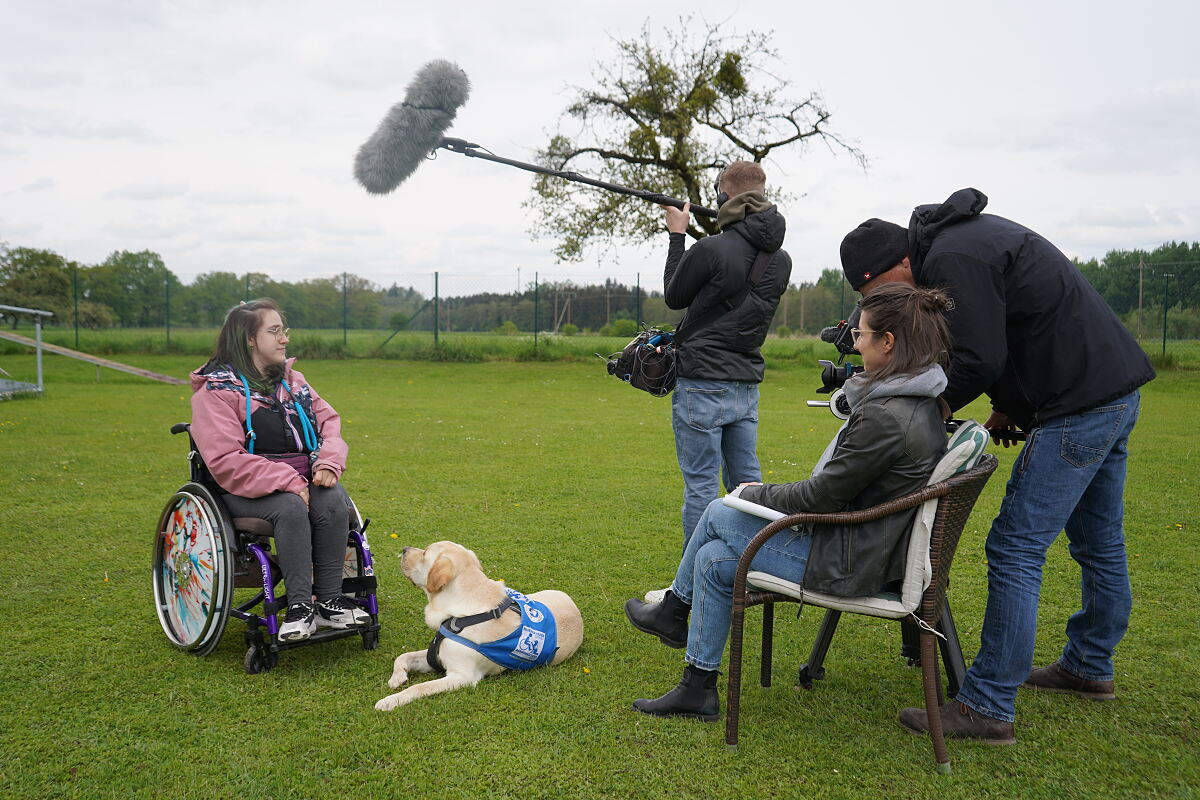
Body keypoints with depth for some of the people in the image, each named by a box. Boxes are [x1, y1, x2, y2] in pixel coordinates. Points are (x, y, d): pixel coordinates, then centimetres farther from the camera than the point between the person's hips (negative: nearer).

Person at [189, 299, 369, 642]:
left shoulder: (293, 380, 16)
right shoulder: (217, 391, -4)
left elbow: (329, 420, 13)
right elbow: (226, 461, -14)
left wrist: (329, 461, -10)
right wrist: (287, 483, -23)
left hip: (304, 479, 5)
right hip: (249, 489, -4)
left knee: (334, 502, -28)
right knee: (291, 508, -35)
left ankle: (329, 601, -22)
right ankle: (300, 607, -28)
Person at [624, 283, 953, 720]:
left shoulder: (885, 417, -27)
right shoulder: (922, 404, 5)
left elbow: (823, 495, -21)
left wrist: (758, 494, -5)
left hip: (850, 564, -9)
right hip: (875, 550, 9)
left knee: (718, 513, 3)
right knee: (713, 559, 11)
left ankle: (673, 610, 26)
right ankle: (698, 687, 25)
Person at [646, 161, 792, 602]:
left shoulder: (711, 249, -16)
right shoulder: (779, 258, 5)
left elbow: (673, 297, -1)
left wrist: (677, 236, 9)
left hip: (702, 384, -7)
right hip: (747, 384, 7)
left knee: (700, 484, -1)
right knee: (746, 481, 15)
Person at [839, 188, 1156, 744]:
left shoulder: (950, 260, -17)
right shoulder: (968, 234, 15)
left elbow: (981, 360, -21)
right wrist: (1010, 407, 15)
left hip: (1079, 405, -11)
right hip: (1117, 389, 11)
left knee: (1016, 549, -8)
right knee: (1098, 541, 21)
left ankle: (988, 707, -2)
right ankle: (1089, 668, 38)